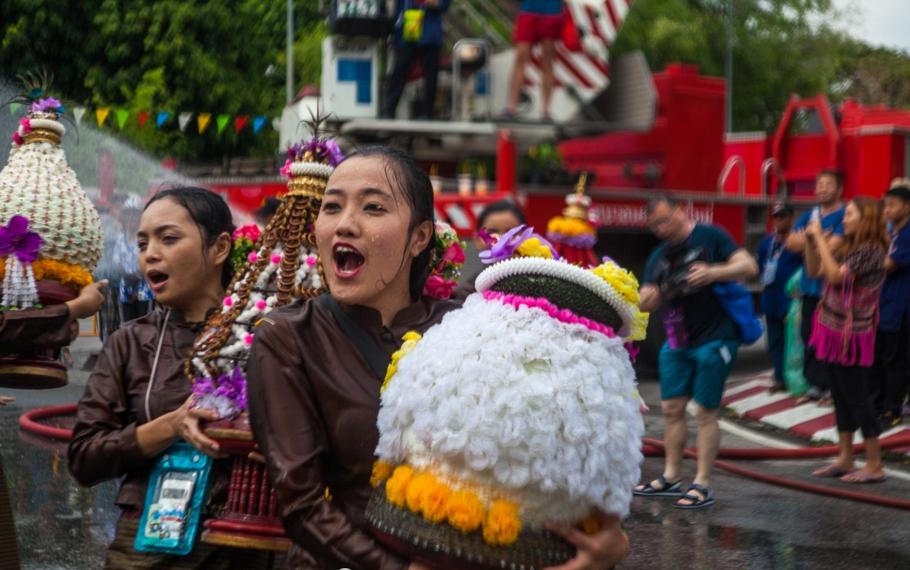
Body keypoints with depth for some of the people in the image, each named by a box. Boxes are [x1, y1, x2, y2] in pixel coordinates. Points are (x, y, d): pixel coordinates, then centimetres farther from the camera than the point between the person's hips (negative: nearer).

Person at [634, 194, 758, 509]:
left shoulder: (710, 237, -5)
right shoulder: (659, 255, 12)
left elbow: (749, 267, -13)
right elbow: (646, 303, 8)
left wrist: (712, 272, -27)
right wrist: (655, 293, -16)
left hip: (713, 339, -7)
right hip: (676, 341, 7)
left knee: (706, 412, -4)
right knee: (671, 408, 10)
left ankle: (702, 485, 1)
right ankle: (671, 477, 21)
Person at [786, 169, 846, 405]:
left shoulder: (844, 216, -7)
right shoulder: (809, 215, 13)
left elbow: (832, 246, -17)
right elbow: (791, 242, 5)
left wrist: (804, 243, -2)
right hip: (810, 285, 7)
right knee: (808, 335, 9)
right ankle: (815, 385, 18)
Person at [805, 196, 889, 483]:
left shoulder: (871, 250, -17)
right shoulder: (846, 247, 7)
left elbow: (835, 275, -26)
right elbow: (814, 271, 14)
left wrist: (820, 238, -20)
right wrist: (810, 241, 2)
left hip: (852, 334, -8)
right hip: (834, 330, 8)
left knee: (858, 398, -2)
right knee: (841, 398, 14)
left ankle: (874, 466, 6)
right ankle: (845, 460, 23)